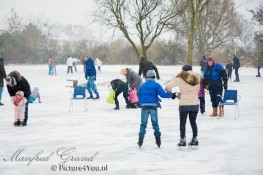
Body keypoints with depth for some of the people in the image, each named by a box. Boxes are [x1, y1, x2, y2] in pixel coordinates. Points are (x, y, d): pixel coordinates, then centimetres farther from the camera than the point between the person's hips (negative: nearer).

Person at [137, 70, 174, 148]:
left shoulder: (142, 86, 12)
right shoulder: (156, 85, 1)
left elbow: (139, 97, 14)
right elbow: (162, 94, -9)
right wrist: (171, 95, 1)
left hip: (144, 106, 2)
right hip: (153, 106, -2)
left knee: (143, 124, 5)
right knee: (155, 123, 8)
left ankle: (141, 139, -2)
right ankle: (158, 140, 10)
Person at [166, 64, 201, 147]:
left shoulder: (180, 79, -5)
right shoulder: (196, 78, 7)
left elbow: (168, 86, -10)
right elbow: (197, 91, 10)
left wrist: (170, 91, 11)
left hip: (184, 104, -3)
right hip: (195, 104, 4)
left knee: (182, 123, 8)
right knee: (193, 122, 16)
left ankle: (183, 140, 6)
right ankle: (195, 139, 20)